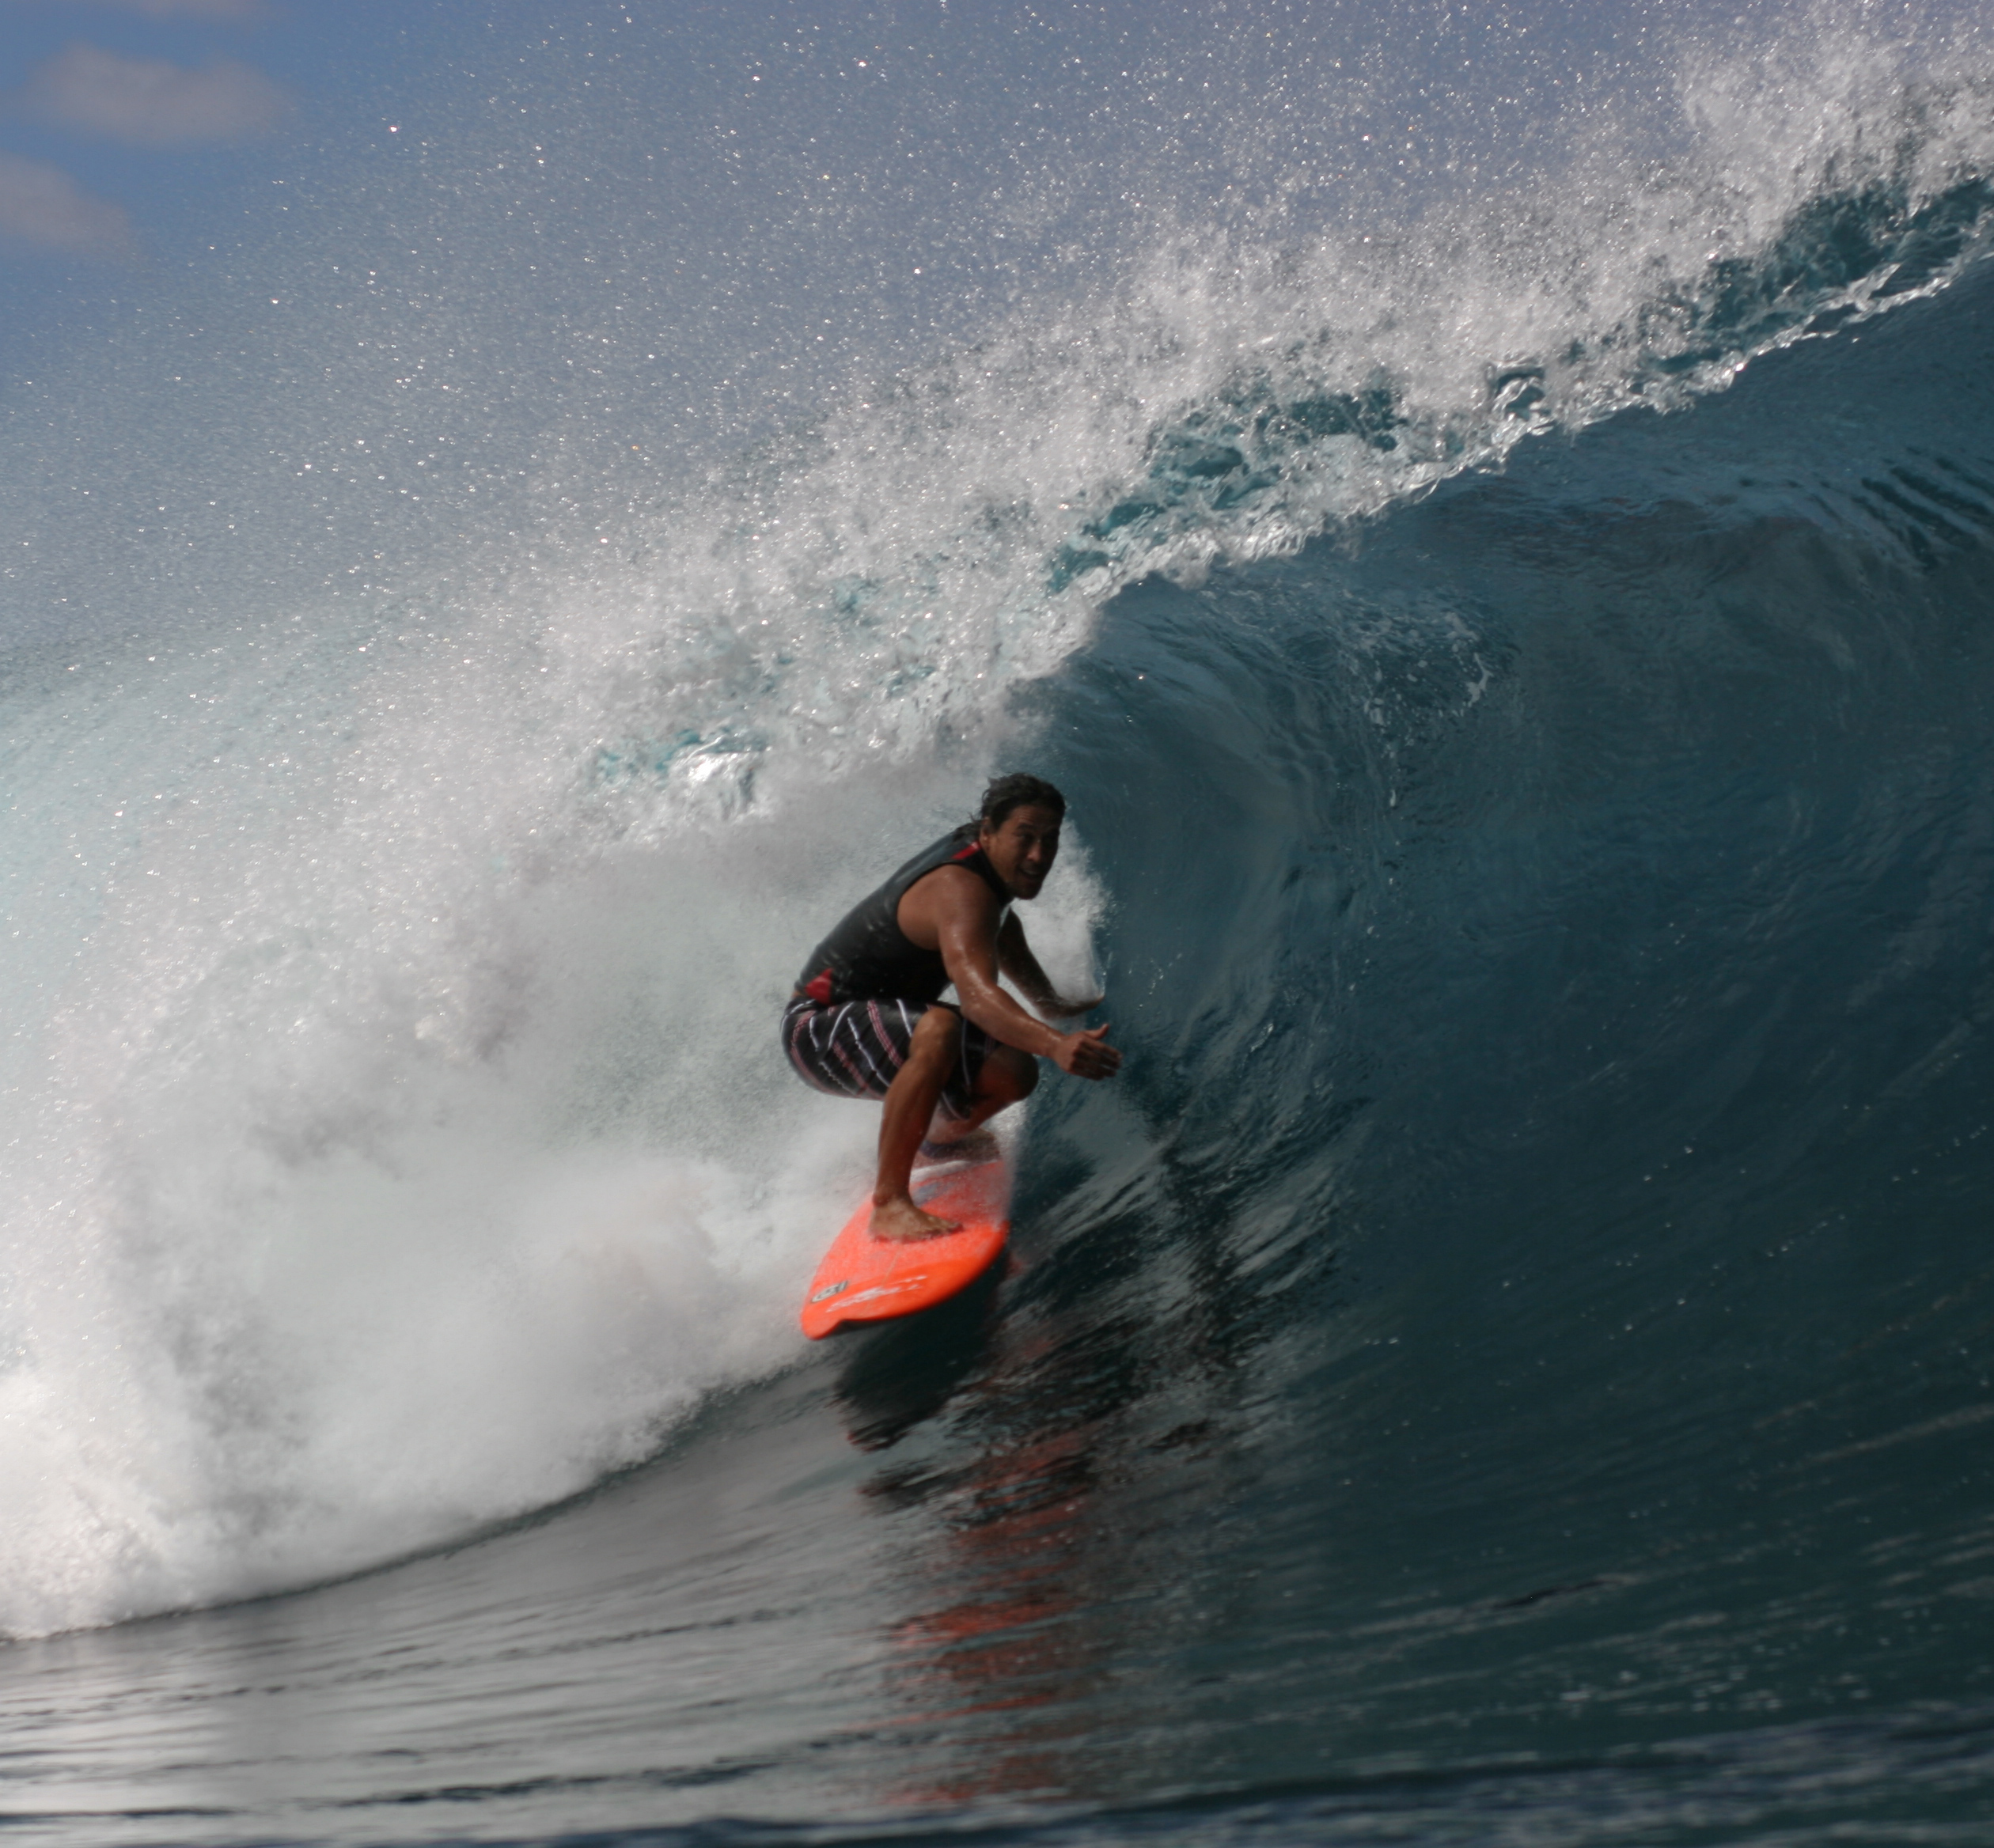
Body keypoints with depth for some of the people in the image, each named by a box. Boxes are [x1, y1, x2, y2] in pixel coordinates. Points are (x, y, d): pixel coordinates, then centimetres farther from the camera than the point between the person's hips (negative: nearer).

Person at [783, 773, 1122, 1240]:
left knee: (1013, 1072, -7)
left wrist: (1050, 1003, 36)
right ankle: (890, 1203, -34)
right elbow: (977, 994, -45)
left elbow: (1001, 928, 29)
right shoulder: (960, 890, -27)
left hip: (885, 1023, 10)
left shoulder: (990, 860, 4)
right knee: (938, 1030, -39)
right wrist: (1056, 1045, -58)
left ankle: (938, 1141, 26)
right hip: (819, 1029, -10)